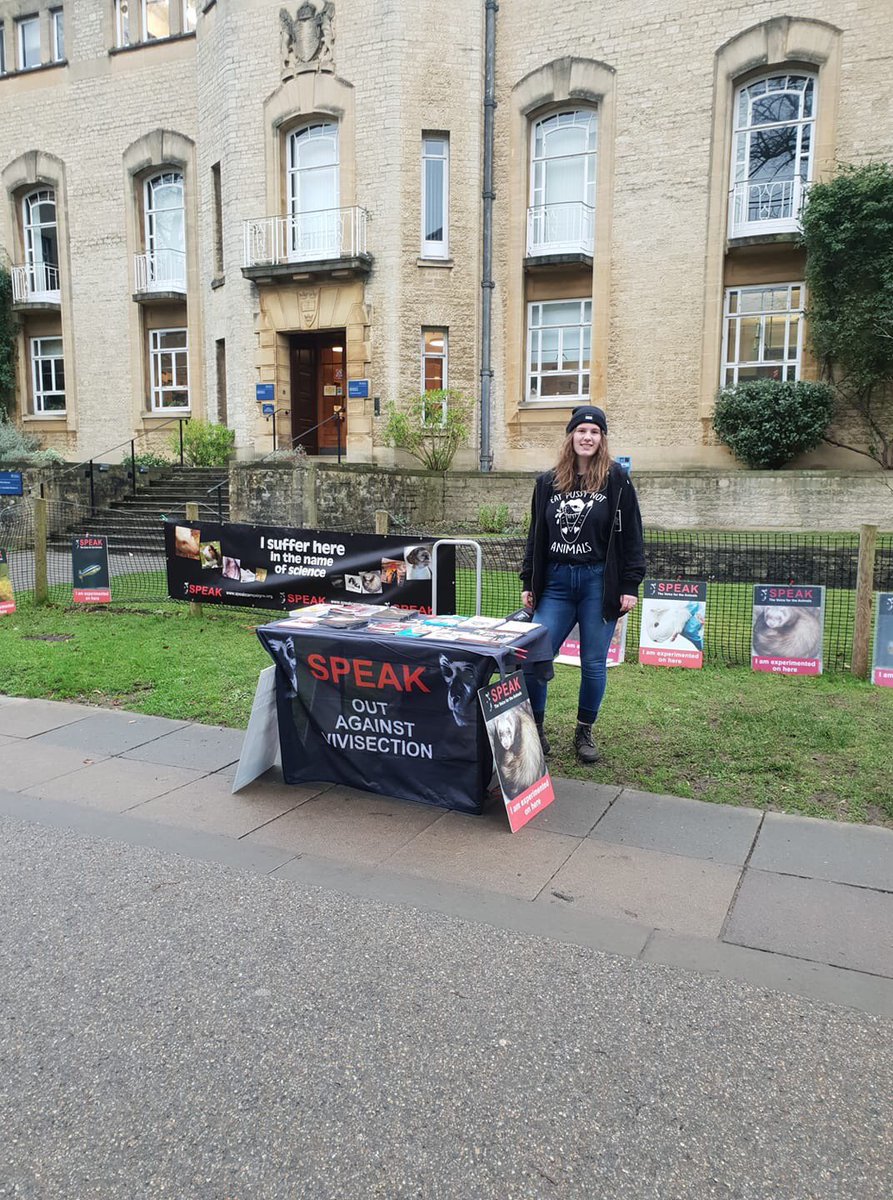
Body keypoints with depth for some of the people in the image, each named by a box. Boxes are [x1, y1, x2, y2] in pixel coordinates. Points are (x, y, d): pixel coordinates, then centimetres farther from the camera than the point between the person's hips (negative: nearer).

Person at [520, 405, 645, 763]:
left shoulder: (616, 479, 0)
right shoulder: (548, 482, 9)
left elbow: (630, 535, -1)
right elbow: (536, 536, 14)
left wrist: (630, 585, -6)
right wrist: (528, 583, 12)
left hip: (598, 583, -2)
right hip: (556, 582, 3)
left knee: (594, 663, 5)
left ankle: (584, 733, 23)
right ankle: (534, 729, 15)